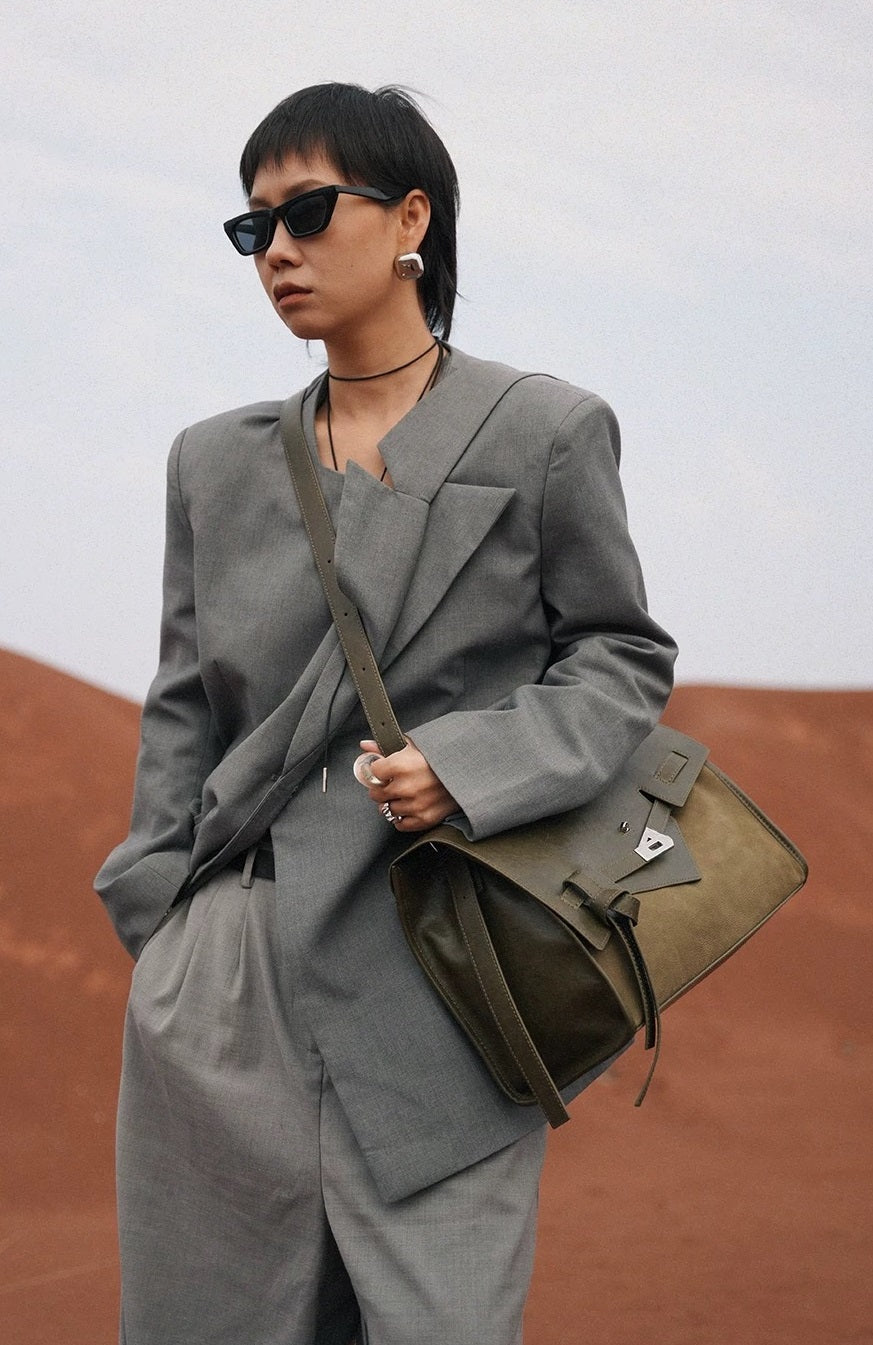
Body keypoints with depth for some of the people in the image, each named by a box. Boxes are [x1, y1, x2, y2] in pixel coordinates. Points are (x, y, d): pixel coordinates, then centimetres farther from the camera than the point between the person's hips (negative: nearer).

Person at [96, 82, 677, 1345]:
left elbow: (626, 657, 5)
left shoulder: (545, 434, 0)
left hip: (434, 986, -4)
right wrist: (158, 923, 9)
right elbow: (182, 706, 15)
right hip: (226, 991, 4)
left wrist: (470, 763, -12)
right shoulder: (215, 461, 13)